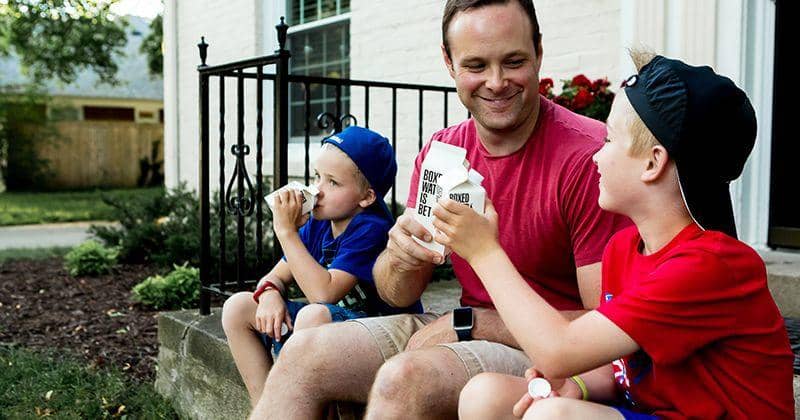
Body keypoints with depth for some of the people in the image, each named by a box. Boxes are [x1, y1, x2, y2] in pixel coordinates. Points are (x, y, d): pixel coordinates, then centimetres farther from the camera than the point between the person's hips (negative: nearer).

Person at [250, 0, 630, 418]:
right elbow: (396, 294, 5)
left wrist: (469, 322, -18)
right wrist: (403, 259, -20)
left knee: (402, 377, -31)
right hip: (460, 331, 6)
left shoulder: (587, 155, -18)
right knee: (302, 354, -7)